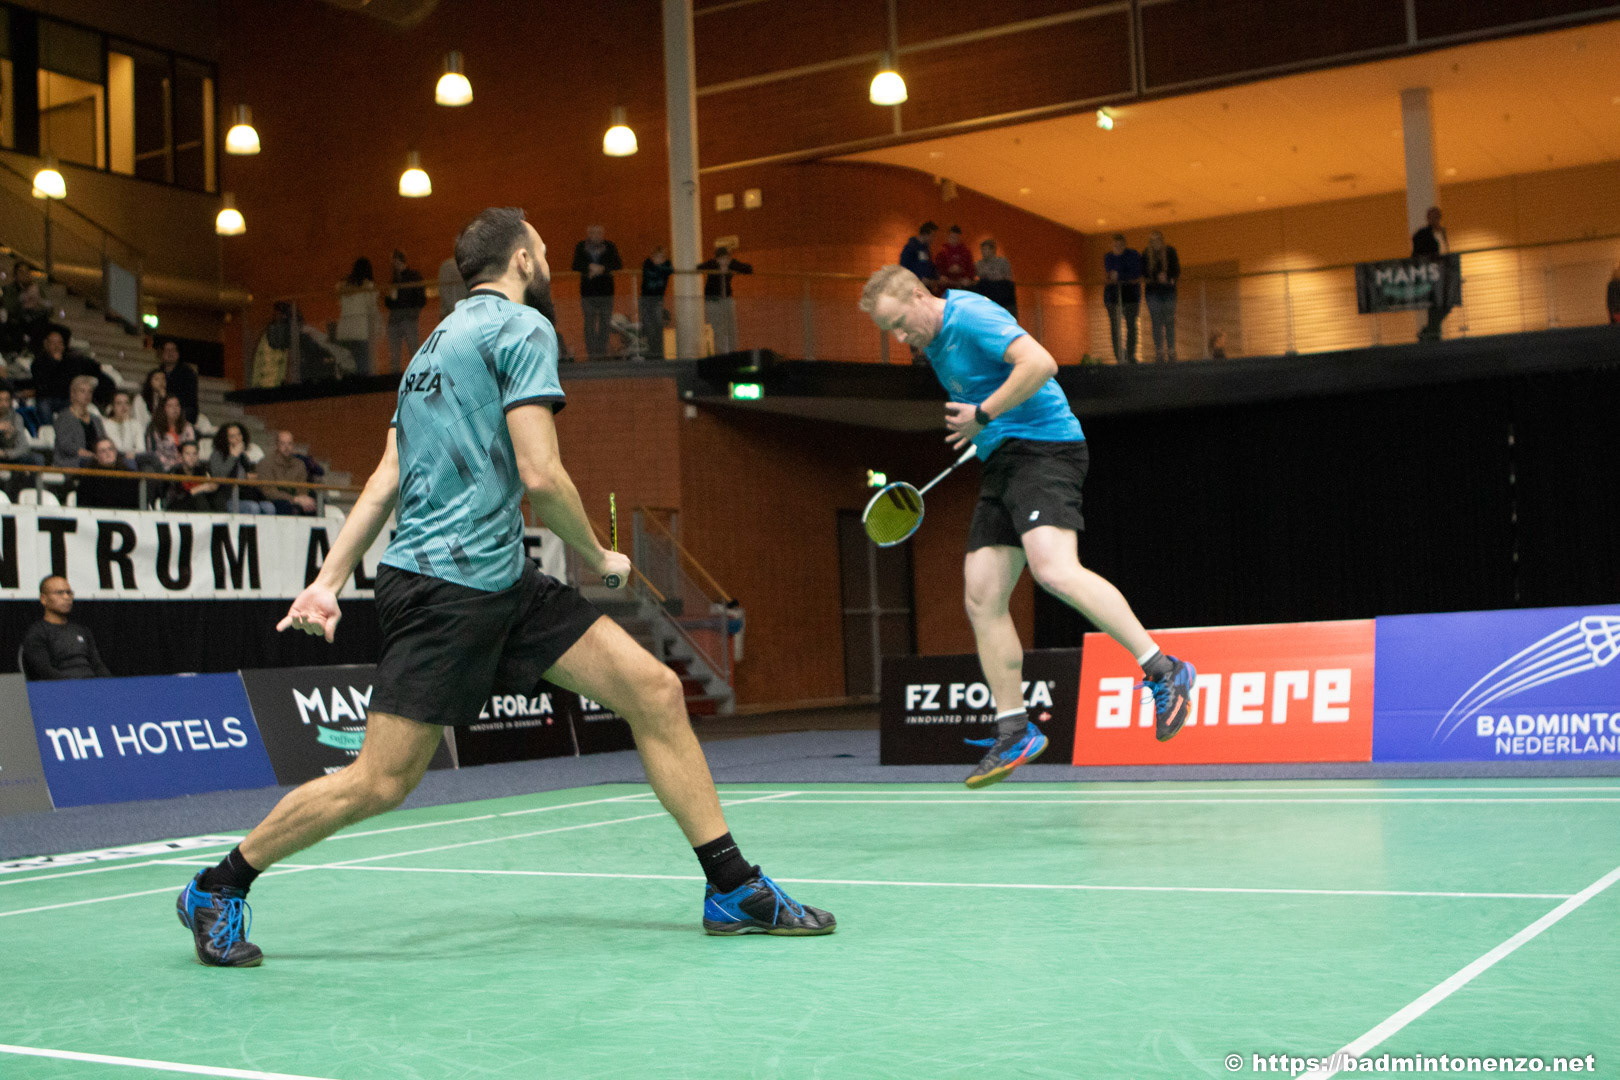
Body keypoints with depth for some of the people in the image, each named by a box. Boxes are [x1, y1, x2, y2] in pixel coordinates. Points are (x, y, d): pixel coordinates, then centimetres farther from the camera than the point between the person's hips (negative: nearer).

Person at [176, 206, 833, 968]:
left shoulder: (438, 345, 22)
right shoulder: (522, 328, -6)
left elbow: (386, 481, 16)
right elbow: (540, 474, -16)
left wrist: (329, 580, 12)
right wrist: (599, 558, -1)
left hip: (503, 581, 10)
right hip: (442, 584, -10)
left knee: (655, 691, 0)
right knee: (380, 783, -4)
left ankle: (733, 889, 3)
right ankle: (218, 888, 16)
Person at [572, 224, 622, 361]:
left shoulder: (609, 247, 7)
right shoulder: (581, 247, 7)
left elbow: (618, 264, 0)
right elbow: (576, 266, 0)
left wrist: (602, 268, -14)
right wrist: (589, 268, -16)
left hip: (606, 289, 0)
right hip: (588, 290, 0)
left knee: (604, 322, -2)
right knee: (589, 322, -4)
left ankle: (602, 352, 1)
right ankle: (591, 352, -3)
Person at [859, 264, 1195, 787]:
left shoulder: (970, 316, -12)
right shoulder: (935, 342, 18)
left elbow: (1040, 363, -25)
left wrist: (984, 415, -18)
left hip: (1044, 445, -10)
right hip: (1001, 463, 10)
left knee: (1054, 570, -30)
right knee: (982, 601, 2)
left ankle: (1163, 672, -22)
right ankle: (1015, 733, 8)